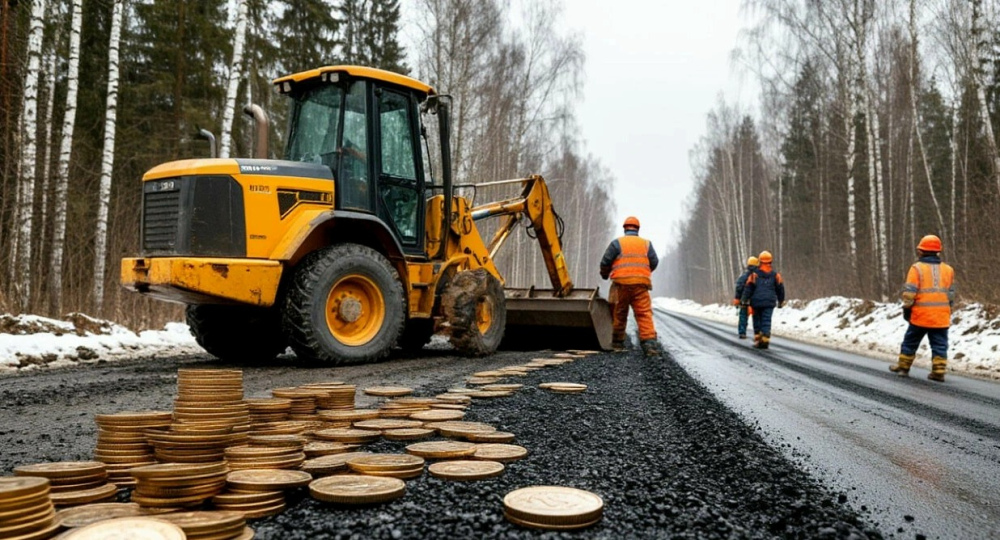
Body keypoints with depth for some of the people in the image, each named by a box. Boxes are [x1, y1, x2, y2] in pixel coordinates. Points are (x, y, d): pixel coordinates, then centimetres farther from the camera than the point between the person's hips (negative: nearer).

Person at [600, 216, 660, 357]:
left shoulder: (617, 242, 4)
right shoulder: (646, 243, 12)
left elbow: (605, 262, 2)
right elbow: (654, 262, 9)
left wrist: (605, 274, 22)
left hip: (621, 283, -1)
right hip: (641, 284, 1)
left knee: (619, 314, 11)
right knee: (645, 314, -5)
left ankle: (617, 342, 19)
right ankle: (649, 343, -19)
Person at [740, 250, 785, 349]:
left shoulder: (754, 274, -2)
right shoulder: (775, 275, 5)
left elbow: (748, 288, -4)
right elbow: (780, 289, 11)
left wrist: (744, 300, 1)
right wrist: (781, 301, 22)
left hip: (756, 302, -1)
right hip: (769, 302, 1)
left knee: (757, 321, 11)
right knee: (766, 321, -1)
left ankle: (758, 339, 11)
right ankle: (765, 340, -10)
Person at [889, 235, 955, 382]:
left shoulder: (917, 268, -7)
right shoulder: (948, 270, 8)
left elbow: (909, 292, -11)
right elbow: (951, 294, 12)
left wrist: (906, 308, 0)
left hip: (921, 315, -3)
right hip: (942, 317, 3)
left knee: (910, 342, 12)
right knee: (939, 345, 6)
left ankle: (903, 367, 20)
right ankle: (938, 372, 1)